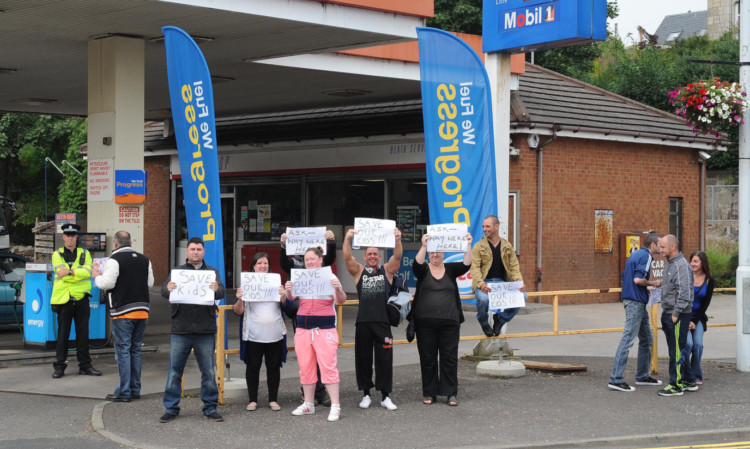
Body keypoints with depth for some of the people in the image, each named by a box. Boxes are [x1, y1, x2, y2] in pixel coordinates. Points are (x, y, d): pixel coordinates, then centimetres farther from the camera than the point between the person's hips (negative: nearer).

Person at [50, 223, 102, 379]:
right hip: (64, 299, -2)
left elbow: (87, 272, -11)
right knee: (62, 334, 1)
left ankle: (85, 365, 14)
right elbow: (61, 272, -13)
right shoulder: (57, 255, 5)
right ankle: (60, 366, 7)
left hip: (81, 298, 2)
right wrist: (78, 273, -18)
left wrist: (69, 272, -23)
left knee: (83, 334, 7)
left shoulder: (85, 254, 9)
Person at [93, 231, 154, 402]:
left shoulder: (114, 260, -9)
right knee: (135, 351, 14)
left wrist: (97, 277, 5)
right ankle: (135, 390, 17)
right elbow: (150, 283, 13)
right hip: (142, 311, 6)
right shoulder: (144, 260, 11)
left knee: (123, 351, -2)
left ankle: (124, 392, -2)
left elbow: (107, 283, -15)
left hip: (123, 312, -6)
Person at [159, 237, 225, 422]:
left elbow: (221, 292, -3)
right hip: (180, 330, 0)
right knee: (174, 371, 2)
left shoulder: (212, 272, 12)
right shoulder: (177, 271, 12)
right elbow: (164, 291, 0)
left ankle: (210, 408, 13)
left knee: (209, 371, 3)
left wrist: (216, 290, -27)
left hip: (205, 331, 0)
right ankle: (171, 408, 10)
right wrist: (168, 289, -25)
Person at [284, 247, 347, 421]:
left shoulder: (330, 277, 0)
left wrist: (338, 289, -28)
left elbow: (341, 301, -7)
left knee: (328, 366, -9)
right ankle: (308, 404, 18)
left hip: (325, 328, -4)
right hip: (303, 327, 4)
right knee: (305, 367, 7)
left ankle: (335, 406, -7)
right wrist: (288, 291, -23)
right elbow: (291, 298, 0)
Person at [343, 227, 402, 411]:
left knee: (384, 359, 0)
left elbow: (397, 257, -7)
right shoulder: (359, 271, 9)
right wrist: (347, 239, -24)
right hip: (363, 322, 1)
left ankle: (385, 396, 7)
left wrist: (397, 240, -25)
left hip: (382, 322, -1)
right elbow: (347, 257, -7)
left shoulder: (387, 270, 9)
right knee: (363, 359, 5)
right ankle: (366, 394, 15)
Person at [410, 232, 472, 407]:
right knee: (427, 358, 4)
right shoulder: (423, 270, 5)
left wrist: (468, 246, -22)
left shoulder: (450, 269, 9)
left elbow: (466, 264, -7)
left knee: (450, 358, 1)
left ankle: (451, 393, 7)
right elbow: (417, 263, -17)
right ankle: (429, 393, 14)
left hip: (450, 322, 1)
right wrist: (423, 246, -31)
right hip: (425, 322, -1)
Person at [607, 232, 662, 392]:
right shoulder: (646, 256, -13)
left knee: (646, 339, 17)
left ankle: (643, 376, 23)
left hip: (634, 301, 10)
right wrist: (653, 283, -8)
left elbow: (625, 276, 20)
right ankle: (616, 379, -11)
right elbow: (638, 279, -24)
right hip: (636, 302, -10)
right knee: (628, 339, -10)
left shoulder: (635, 254, 16)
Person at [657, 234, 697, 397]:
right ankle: (689, 381, 23)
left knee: (677, 351, -4)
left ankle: (676, 385, 1)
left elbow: (684, 293, -22)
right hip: (668, 314, 10)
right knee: (677, 350, 15)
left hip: (678, 316, -10)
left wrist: (676, 313, -21)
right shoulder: (669, 264, 15)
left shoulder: (681, 265, -16)